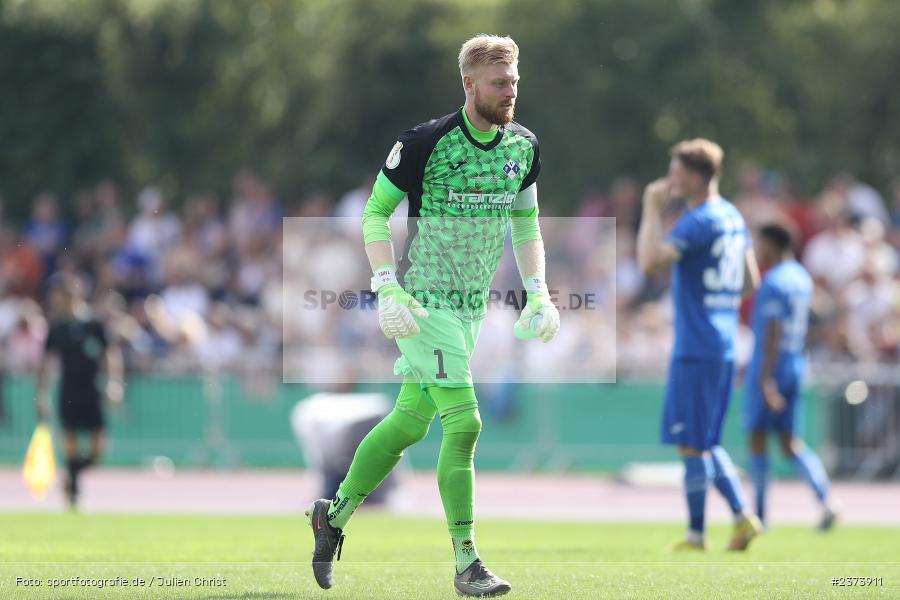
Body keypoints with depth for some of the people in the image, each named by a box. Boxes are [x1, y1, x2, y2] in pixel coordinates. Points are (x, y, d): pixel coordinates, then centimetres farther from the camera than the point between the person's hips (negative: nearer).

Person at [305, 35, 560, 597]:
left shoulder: (523, 146, 4)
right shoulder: (425, 143, -15)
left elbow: (527, 224, 18)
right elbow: (375, 214, -7)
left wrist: (538, 292, 7)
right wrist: (388, 288, -17)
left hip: (472, 303, 7)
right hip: (425, 299, -7)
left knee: (411, 420, 13)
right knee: (464, 422, -15)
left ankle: (335, 514, 32)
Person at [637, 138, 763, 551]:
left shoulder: (698, 221, -15)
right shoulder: (733, 217, 14)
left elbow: (650, 261, -26)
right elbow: (751, 281, 21)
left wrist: (652, 209, -18)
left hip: (695, 348, -9)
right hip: (724, 345, 9)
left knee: (692, 443, -3)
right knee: (706, 443, 15)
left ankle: (695, 534, 1)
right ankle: (742, 517, 8)